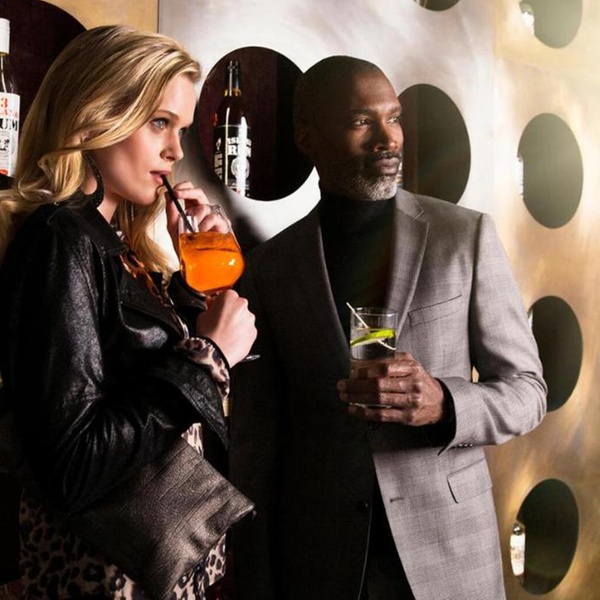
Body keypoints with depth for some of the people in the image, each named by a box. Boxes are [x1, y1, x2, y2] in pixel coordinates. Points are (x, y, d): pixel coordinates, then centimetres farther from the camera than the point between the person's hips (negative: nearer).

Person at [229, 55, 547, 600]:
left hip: (449, 554, 0)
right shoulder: (269, 265, -1)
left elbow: (527, 391, -1)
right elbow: (255, 440, 1)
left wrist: (443, 404, -22)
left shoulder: (466, 234, -4)